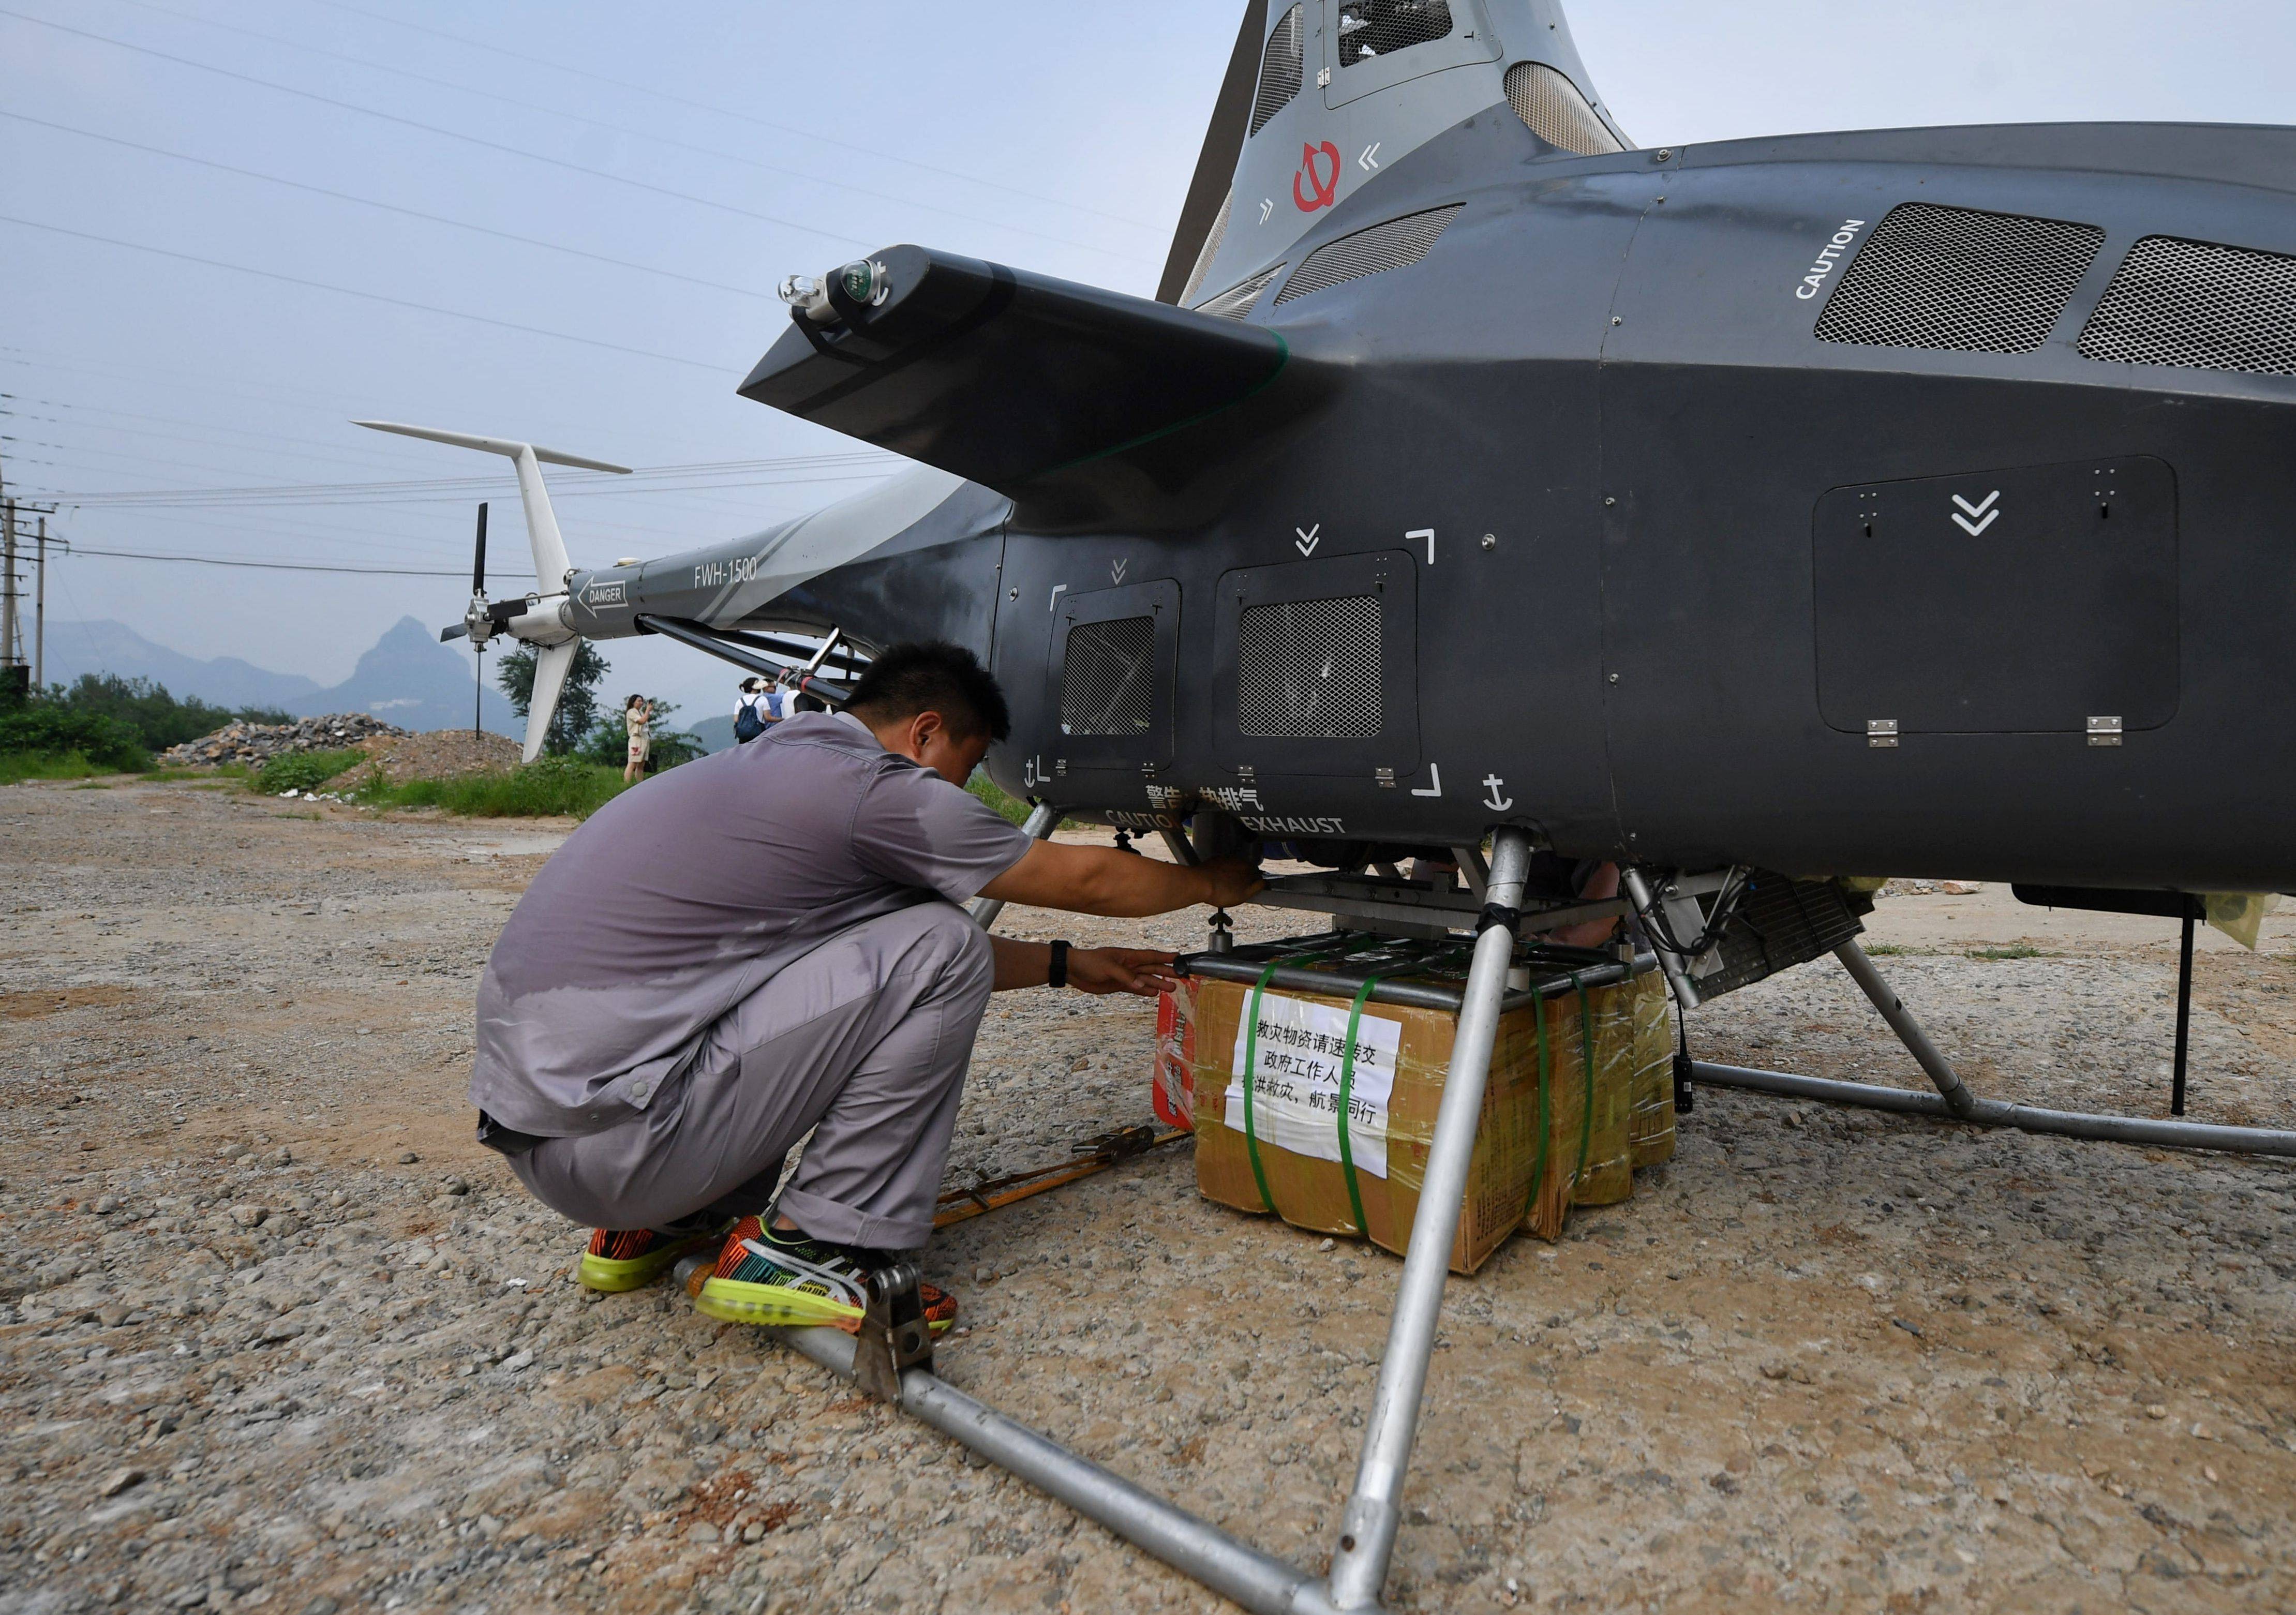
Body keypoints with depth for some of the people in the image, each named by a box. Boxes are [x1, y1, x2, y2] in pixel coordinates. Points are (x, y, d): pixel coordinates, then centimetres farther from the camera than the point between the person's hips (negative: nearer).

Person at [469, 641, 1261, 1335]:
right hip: (612, 1139, -10)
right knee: (941, 948, -9)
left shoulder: (772, 762, 17)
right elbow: (1087, 879, 1)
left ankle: (655, 1225, 21)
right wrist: (1212, 882, 21)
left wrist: (1064, 964, 31)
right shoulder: (874, 789, -11)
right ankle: (805, 1248, -2)